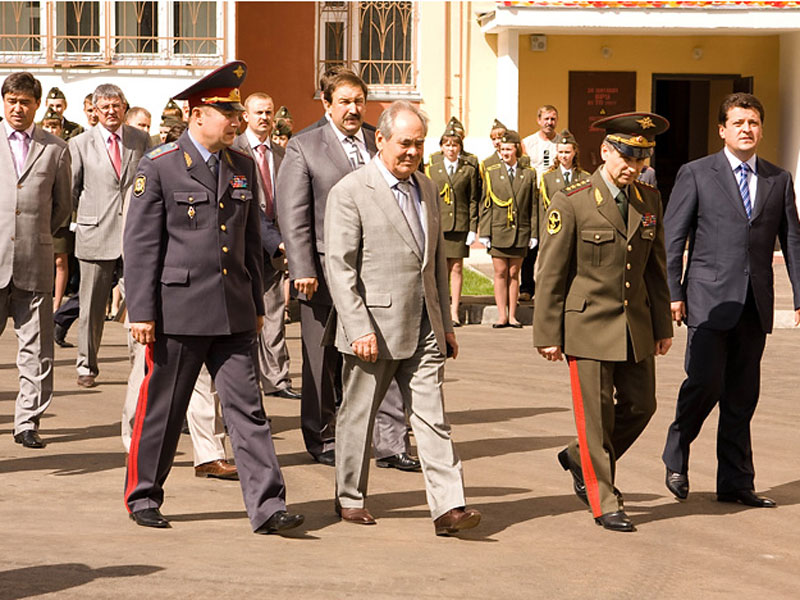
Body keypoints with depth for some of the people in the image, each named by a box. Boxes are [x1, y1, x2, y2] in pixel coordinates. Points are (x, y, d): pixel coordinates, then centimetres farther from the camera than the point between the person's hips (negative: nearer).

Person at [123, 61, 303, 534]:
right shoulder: (159, 167, -5)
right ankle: (143, 497, 24)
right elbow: (141, 243, -6)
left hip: (233, 313, 4)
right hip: (177, 311, -4)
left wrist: (257, 304, 16)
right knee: (162, 409, 7)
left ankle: (267, 506, -1)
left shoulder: (243, 167, 11)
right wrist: (141, 312, -10)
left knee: (248, 408, 0)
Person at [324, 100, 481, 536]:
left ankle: (448, 507, -5)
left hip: (423, 329, 5)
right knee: (358, 415, 8)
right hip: (374, 328, -5)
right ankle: (350, 498, 24)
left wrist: (445, 323, 17)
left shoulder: (426, 189, 13)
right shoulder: (350, 192, -8)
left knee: (432, 418, -1)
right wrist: (359, 329, -18)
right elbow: (339, 267, -12)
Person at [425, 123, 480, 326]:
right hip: (437, 224, 0)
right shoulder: (431, 168, 8)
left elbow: (473, 201, 7)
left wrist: (473, 228, 0)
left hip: (460, 224, 0)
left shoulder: (469, 170, 7)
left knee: (457, 268, 0)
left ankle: (454, 312, 5)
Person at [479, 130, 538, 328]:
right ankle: (502, 316, 4)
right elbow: (485, 204, 4)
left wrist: (534, 233, 1)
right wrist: (484, 232, -2)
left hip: (520, 231, 0)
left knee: (514, 273, 5)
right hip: (498, 230, 0)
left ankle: (512, 316, 10)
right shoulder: (491, 173, 5)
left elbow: (534, 206, 6)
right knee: (500, 273, 1)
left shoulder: (529, 174, 6)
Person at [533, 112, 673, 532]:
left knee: (640, 406, 10)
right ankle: (604, 502, 10)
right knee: (596, 414, -1)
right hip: (589, 326, -6)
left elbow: (655, 267, 13)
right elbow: (551, 274, -8)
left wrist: (663, 325, 12)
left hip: (636, 328, 6)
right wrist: (547, 335, -8)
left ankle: (578, 458, 32)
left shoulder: (649, 201, 6)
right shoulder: (571, 203, -10)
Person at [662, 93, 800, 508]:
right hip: (709, 299, -3)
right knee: (705, 382, -13)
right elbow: (672, 237, 1)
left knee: (742, 396, 6)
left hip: (755, 303, 3)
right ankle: (676, 457, 11)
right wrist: (673, 294, -7)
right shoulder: (696, 174, 3)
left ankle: (735, 483, 13)